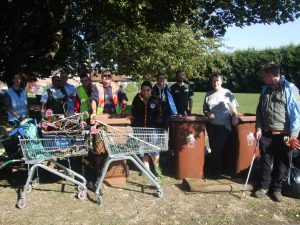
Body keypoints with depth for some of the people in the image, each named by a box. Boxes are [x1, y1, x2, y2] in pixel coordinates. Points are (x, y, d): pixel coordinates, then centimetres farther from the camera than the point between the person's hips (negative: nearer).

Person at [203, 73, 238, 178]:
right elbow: (205, 109, 13)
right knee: (213, 147, 13)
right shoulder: (208, 94, 7)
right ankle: (214, 169, 30)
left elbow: (234, 110, 0)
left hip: (224, 126, -4)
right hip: (211, 125, 4)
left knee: (217, 148, -6)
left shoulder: (227, 93, -3)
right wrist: (207, 113, -7)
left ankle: (216, 171, 12)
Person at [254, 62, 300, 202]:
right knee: (266, 162, 12)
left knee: (282, 164, 8)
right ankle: (264, 186, 26)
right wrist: (258, 128, 4)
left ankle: (276, 189, 24)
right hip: (266, 134, 4)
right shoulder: (265, 90, 10)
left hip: (284, 135, -4)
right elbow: (260, 110, 14)